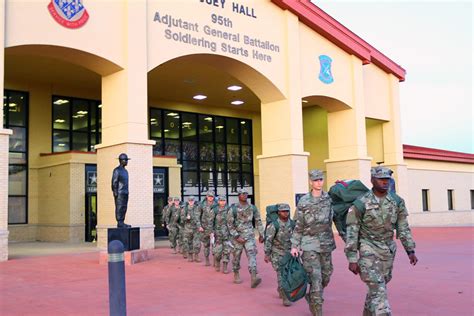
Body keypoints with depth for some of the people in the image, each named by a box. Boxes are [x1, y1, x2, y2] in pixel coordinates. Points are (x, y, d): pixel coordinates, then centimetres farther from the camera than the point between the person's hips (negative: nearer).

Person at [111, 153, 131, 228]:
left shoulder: (125, 171, 19)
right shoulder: (117, 170, -7)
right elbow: (114, 182, -11)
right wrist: (115, 193, -16)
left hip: (125, 193, 8)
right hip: (120, 193, -8)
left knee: (124, 208, 7)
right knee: (119, 208, -6)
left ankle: (122, 223, 11)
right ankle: (119, 223, -5)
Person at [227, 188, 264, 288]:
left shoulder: (252, 208, 3)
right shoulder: (233, 208, -6)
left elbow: (258, 221, 11)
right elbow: (229, 224, -7)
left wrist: (261, 234, 11)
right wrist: (236, 236, -13)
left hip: (249, 236, 1)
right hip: (237, 236, -1)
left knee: (252, 254, -15)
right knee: (237, 257, 10)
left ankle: (254, 278, -25)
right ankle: (236, 275, 32)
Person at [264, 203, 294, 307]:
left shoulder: (292, 224, 0)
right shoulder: (273, 225, -14)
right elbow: (268, 240, -12)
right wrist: (267, 254, -12)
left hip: (288, 253, 5)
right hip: (277, 253, -5)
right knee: (281, 274, -10)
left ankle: (280, 289, 35)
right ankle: (285, 297, -6)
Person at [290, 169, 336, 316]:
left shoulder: (329, 198, 0)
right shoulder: (303, 202, -6)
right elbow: (299, 226, -1)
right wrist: (295, 246, -4)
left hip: (326, 243, 4)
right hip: (310, 245, -4)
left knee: (325, 277, 15)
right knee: (315, 279, -8)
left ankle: (311, 297, 43)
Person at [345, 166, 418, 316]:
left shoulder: (397, 201, -2)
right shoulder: (361, 203, -17)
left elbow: (403, 228, 5)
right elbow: (352, 232, -13)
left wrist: (410, 251, 0)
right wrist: (352, 260, -15)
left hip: (387, 251, 5)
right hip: (369, 251, -5)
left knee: (377, 288, 17)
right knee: (378, 290, -12)